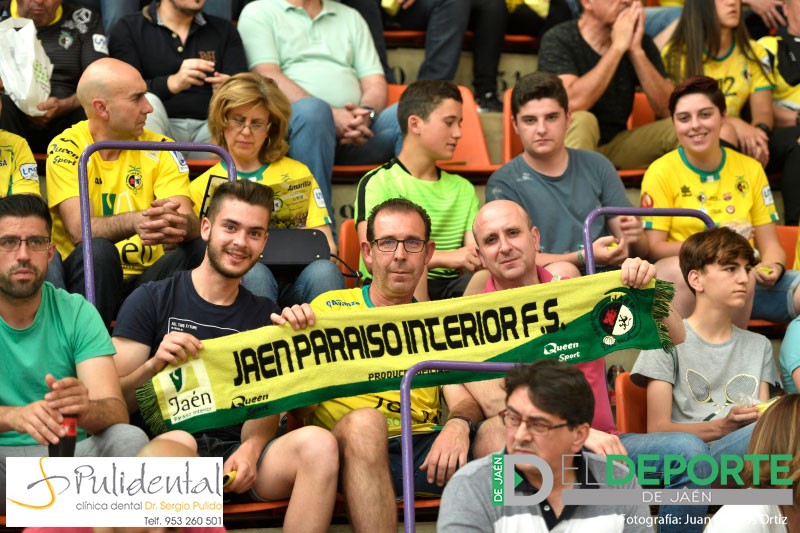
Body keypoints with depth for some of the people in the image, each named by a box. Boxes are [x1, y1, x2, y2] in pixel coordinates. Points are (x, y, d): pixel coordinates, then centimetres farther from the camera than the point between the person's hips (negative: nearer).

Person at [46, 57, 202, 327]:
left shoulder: (160, 148, 4)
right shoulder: (66, 148, -5)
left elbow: (191, 223, -10)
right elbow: (79, 230, -18)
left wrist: (179, 224, -36)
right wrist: (134, 222, -39)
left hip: (148, 278, 3)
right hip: (90, 276, -2)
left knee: (197, 251, -24)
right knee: (98, 251, -33)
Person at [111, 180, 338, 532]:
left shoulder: (263, 315, 19)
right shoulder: (151, 301, 7)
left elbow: (266, 405, 11)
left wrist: (251, 448, -11)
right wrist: (153, 365, -20)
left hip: (237, 452, 3)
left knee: (318, 444, -28)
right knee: (177, 442, -40)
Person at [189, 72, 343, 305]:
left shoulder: (297, 173, 24)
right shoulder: (201, 187, 19)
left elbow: (326, 243, 14)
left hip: (294, 281, 1)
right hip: (239, 281, -1)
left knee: (323, 270, -33)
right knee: (254, 272, -36)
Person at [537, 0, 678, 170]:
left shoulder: (640, 41, 1)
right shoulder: (558, 39, -13)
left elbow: (667, 108, -9)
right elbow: (573, 103, -30)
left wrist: (636, 51, -19)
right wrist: (618, 47, -26)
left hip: (615, 146, 5)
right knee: (582, 120, -35)